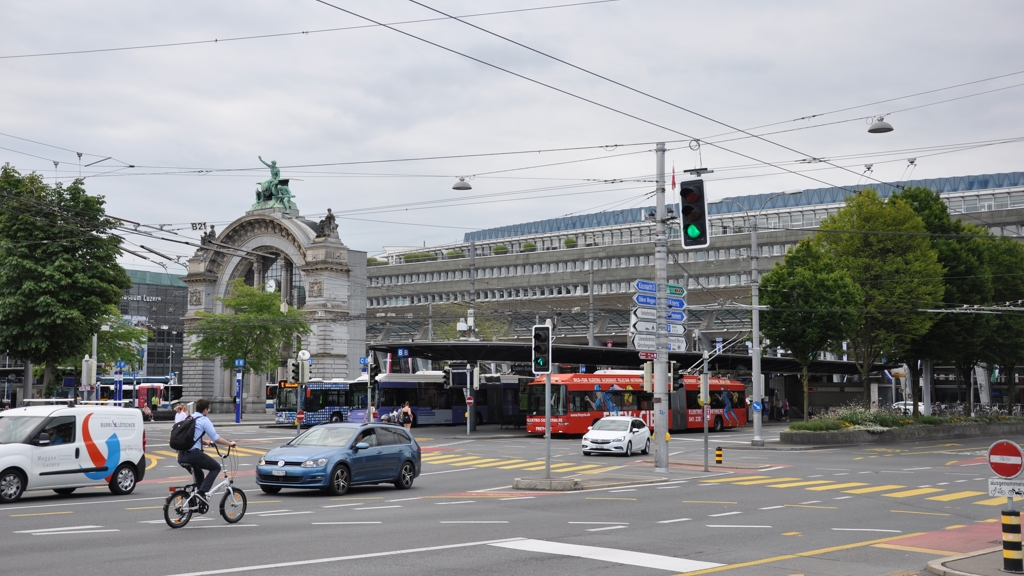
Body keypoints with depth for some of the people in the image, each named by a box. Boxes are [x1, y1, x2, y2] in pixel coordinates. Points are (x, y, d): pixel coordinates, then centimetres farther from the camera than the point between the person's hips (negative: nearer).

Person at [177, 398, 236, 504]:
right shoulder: (204, 420, -4)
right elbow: (216, 439, -6)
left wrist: (205, 441, 46)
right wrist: (230, 443, 8)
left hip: (181, 456, 8)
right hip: (193, 454, -8)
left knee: (199, 475, 29)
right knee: (216, 467, 9)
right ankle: (202, 492, -6)